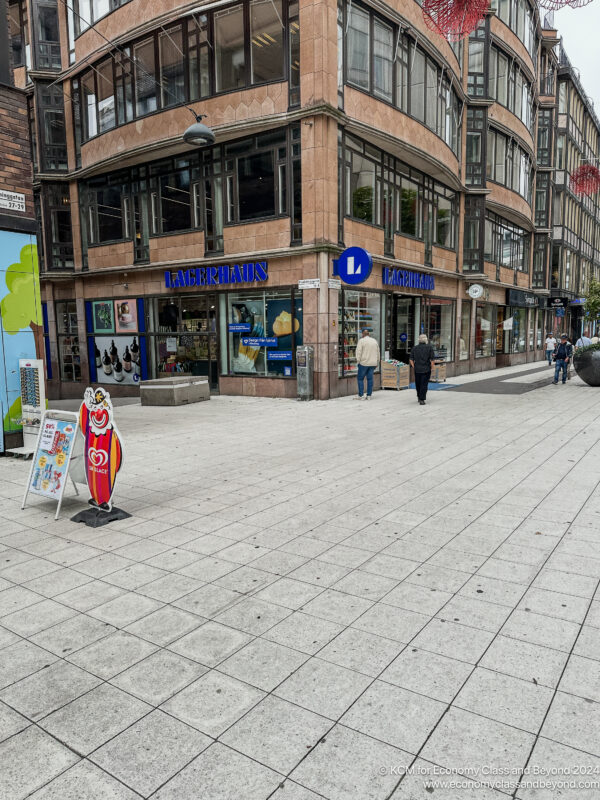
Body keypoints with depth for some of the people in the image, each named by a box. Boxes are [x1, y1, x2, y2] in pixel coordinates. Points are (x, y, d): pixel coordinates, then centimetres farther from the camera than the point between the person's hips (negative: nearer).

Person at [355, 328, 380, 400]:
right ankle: (369, 395, 7)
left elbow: (359, 352, -10)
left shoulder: (361, 341, -6)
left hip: (364, 363, -5)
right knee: (370, 378, 8)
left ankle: (360, 396, 0)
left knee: (360, 378, 2)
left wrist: (358, 361, -3)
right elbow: (378, 352, 16)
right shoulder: (374, 340, 11)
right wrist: (377, 362, 22)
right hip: (373, 363, 5)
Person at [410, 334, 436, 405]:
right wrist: (431, 368, 2)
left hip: (417, 369, 3)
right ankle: (421, 400, -4)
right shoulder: (429, 347, -5)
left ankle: (419, 397, 33)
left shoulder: (415, 348, 3)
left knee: (418, 384, 16)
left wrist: (414, 367, 12)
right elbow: (433, 360, -10)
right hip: (426, 369, -3)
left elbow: (411, 359, 3)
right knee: (424, 385, 0)